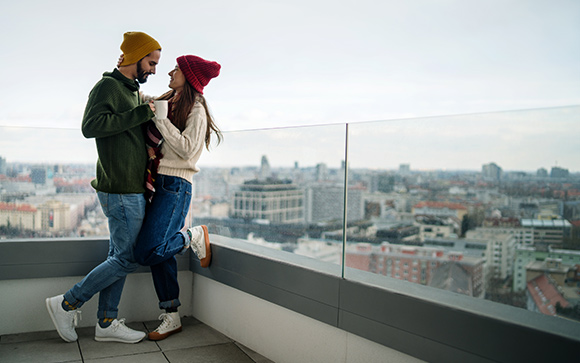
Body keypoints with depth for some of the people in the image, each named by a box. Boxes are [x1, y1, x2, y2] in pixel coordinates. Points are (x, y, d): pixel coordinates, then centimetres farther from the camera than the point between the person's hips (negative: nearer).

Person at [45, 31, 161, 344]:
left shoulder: (133, 92, 19)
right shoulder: (108, 86, -10)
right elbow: (91, 126, -25)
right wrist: (141, 113, -23)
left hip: (132, 189, 10)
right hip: (121, 191, -10)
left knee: (119, 255, 11)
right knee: (127, 258, -6)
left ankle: (106, 323, 18)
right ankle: (66, 305, 7)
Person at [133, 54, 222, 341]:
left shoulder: (196, 110, -5)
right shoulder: (166, 102, 15)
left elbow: (187, 148, -17)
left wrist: (159, 118, -14)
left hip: (175, 185, -7)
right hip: (155, 183, 7)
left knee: (147, 252, -17)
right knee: (159, 254, 6)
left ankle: (194, 237, 9)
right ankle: (171, 318, 15)